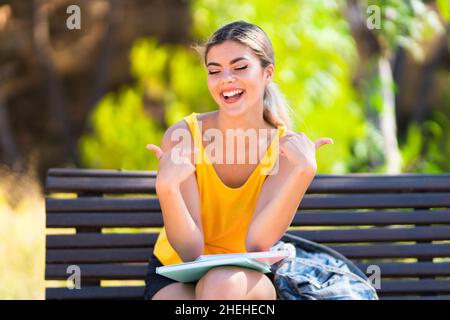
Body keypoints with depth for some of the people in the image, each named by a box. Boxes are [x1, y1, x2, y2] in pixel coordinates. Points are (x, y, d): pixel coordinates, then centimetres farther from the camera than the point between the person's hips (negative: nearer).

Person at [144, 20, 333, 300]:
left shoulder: (285, 147, -11)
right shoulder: (182, 137, -14)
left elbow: (256, 244, -22)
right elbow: (190, 251, -19)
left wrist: (303, 172, -32)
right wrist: (167, 187, -38)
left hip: (247, 280, 1)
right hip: (175, 277, -1)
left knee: (223, 282, -36)